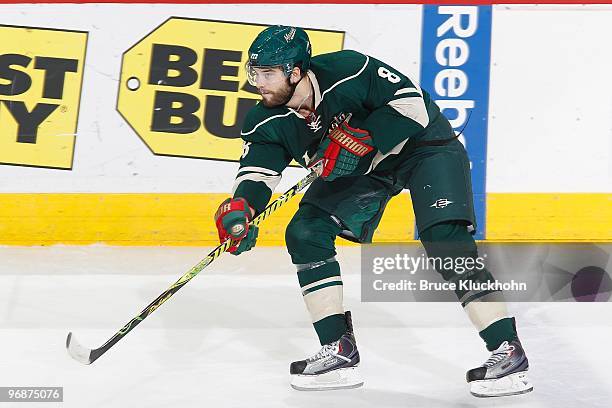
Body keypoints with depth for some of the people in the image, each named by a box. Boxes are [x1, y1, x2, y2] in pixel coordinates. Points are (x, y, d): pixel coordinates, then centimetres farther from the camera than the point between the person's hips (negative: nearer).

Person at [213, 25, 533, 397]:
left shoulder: (348, 71, -30)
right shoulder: (268, 122, -13)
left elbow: (412, 103, -29)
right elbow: (258, 171, -18)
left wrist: (360, 141, -36)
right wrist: (240, 206, -38)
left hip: (423, 144, -6)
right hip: (356, 167, 6)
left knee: (445, 239, -23)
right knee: (304, 234, -8)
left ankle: (508, 352, -16)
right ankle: (340, 352, -1)